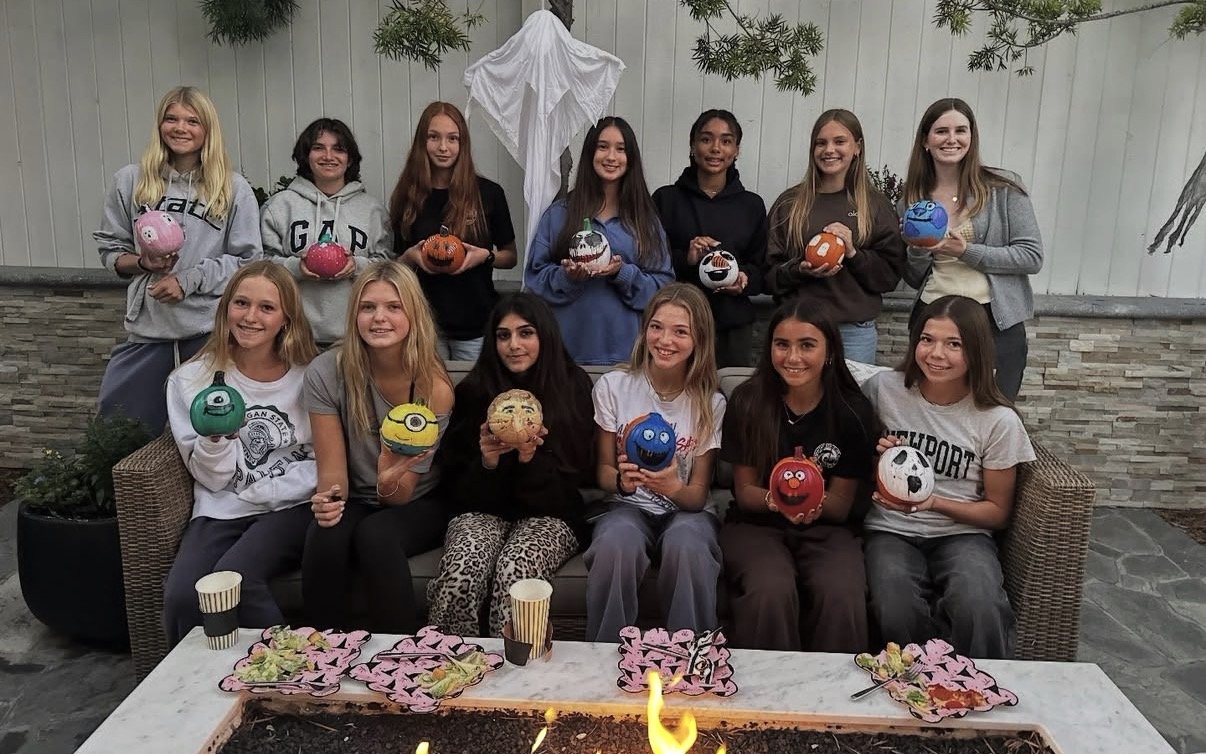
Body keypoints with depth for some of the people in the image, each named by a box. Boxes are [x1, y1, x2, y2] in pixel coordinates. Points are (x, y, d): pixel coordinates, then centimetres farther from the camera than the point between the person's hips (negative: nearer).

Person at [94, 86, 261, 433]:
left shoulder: (234, 188, 1)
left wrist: (190, 279, -12)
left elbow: (248, 259, -1)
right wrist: (142, 263, -9)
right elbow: (109, 248, 12)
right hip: (147, 330, 2)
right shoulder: (130, 180, 6)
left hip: (212, 330, -2)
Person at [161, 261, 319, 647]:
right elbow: (213, 478, 1)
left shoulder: (308, 376, 1)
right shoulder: (191, 379, 4)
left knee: (234, 575, -30)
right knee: (181, 594, -26)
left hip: (291, 508, -1)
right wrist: (214, 437, -19)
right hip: (220, 512, 2)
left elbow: (323, 464, 3)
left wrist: (260, 489, -9)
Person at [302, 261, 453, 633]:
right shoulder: (327, 373, -13)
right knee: (326, 536, -31)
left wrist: (390, 483, -38)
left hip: (417, 505, -1)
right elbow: (332, 466, -9)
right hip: (356, 501, 2)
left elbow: (404, 491, -14)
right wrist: (330, 498, -31)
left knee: (375, 534, -33)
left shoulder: (434, 387, -17)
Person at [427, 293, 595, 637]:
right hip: (483, 510, 1)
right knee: (461, 573, -31)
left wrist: (531, 459, -18)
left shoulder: (573, 388, 4)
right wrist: (487, 462, -15)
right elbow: (457, 486, 7)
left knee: (514, 573, -33)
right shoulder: (474, 390, 7)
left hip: (549, 516, -1)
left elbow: (580, 474, 1)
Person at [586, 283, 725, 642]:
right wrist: (622, 480, -22)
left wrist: (673, 488, -28)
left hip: (685, 510, 0)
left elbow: (698, 494, -4)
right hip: (629, 507, 0)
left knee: (687, 545, -36)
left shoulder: (710, 403, -4)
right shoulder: (613, 386, -4)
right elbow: (602, 471, 2)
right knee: (617, 543, -35)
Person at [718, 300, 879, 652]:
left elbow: (841, 507, 0)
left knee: (842, 594, -30)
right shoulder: (748, 401, -5)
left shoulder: (853, 410, -4)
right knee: (771, 591, -31)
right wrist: (775, 499, -24)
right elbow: (745, 491, 0)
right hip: (757, 524, 0)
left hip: (824, 530, 1)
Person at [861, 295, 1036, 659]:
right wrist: (876, 456, -11)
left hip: (962, 533, 0)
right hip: (891, 531, 0)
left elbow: (997, 512, 4)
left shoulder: (998, 421, -4)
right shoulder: (883, 389, -2)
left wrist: (934, 502, -13)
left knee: (978, 608, -35)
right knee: (896, 613, -33)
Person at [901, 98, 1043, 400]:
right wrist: (918, 250, -10)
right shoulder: (916, 195, 8)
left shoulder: (1003, 187, -3)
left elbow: (1032, 257, -7)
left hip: (995, 321, -3)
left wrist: (966, 251, -14)